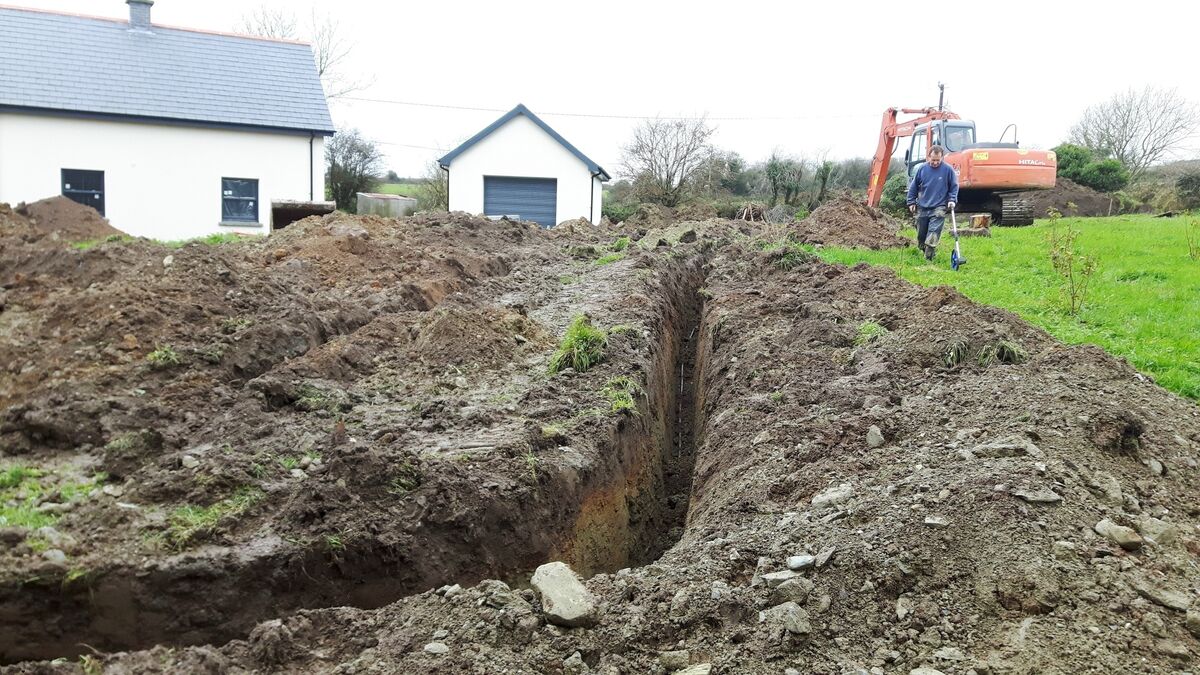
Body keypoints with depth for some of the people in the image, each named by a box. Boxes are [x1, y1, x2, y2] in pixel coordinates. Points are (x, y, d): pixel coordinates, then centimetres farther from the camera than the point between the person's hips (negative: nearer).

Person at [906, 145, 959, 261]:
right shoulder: (922, 169, 0)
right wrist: (911, 202, 8)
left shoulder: (948, 169, -5)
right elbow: (913, 186, 9)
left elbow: (954, 186, 5)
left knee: (933, 234, -13)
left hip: (939, 208, -3)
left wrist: (952, 200, -7)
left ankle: (928, 258, -11)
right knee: (921, 233, 11)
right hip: (922, 208, 3)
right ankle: (923, 249, 33)